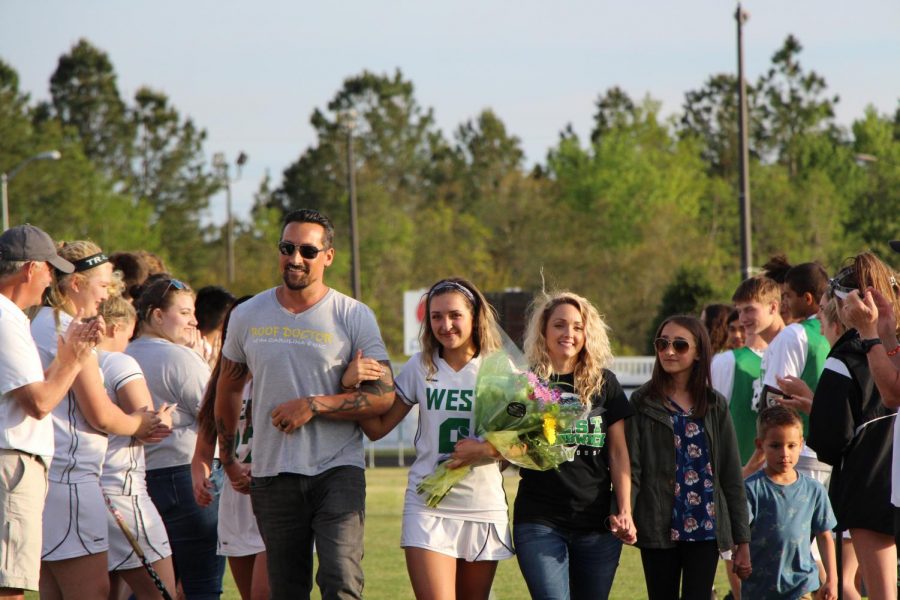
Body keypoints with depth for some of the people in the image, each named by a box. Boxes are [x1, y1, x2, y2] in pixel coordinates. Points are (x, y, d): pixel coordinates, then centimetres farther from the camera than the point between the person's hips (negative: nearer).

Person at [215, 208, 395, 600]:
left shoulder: (355, 317, -2)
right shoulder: (248, 317, 7)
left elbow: (384, 395, -6)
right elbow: (228, 388, 22)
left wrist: (314, 406, -14)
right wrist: (227, 460, 21)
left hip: (339, 469, -3)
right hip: (273, 476, 3)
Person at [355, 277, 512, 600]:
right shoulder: (420, 367, 3)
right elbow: (377, 428, 5)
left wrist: (488, 450, -18)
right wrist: (350, 385, -9)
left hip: (485, 509, 1)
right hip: (429, 506, -1)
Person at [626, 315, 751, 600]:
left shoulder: (714, 405, 8)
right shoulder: (644, 403, 3)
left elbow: (731, 477, 9)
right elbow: (631, 468, -5)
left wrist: (742, 539, 6)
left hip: (705, 528, 1)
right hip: (660, 528, -1)